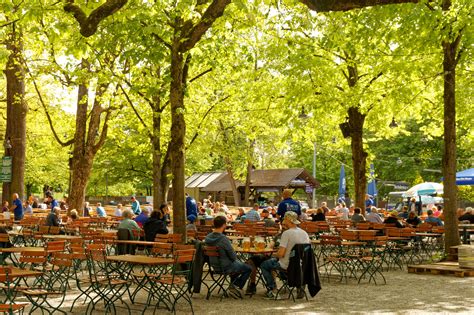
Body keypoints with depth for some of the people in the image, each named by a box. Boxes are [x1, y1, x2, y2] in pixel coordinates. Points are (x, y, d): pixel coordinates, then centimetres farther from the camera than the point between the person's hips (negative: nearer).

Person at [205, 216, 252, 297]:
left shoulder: (207, 237, -6)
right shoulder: (223, 239, -29)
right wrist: (235, 259, 5)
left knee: (238, 264, 33)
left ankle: (233, 286, 31)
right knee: (248, 269, 12)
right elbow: (233, 256, -21)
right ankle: (238, 287, 12)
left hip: (214, 266, 8)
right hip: (226, 267, -8)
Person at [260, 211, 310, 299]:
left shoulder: (287, 233, -19)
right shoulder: (304, 233, 1)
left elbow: (281, 254, -23)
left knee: (263, 265, 15)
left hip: (287, 265, -7)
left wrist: (275, 255, 1)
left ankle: (273, 289, 11)